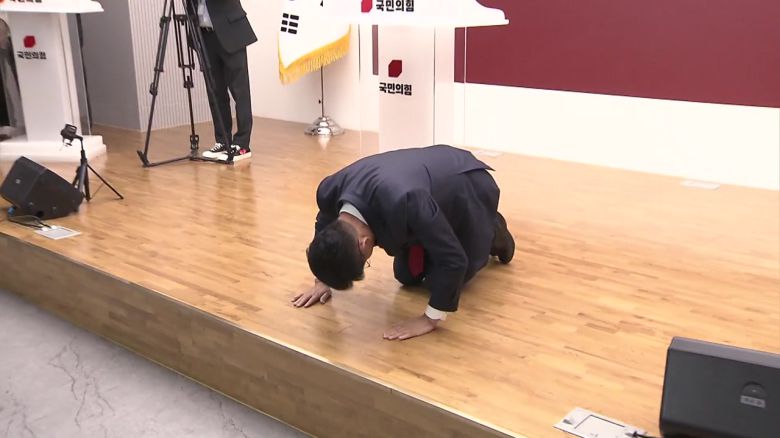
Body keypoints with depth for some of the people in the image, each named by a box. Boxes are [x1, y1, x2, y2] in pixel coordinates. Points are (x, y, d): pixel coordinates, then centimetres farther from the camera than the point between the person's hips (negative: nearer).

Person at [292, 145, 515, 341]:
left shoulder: (401, 202, -49)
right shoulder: (330, 191, -27)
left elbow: (453, 259, -39)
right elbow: (323, 225, 0)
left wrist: (430, 319, -31)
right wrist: (321, 281, 3)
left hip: (470, 188, -6)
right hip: (434, 183, 6)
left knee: (447, 276, 2)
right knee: (408, 276, 8)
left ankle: (491, 230, 25)